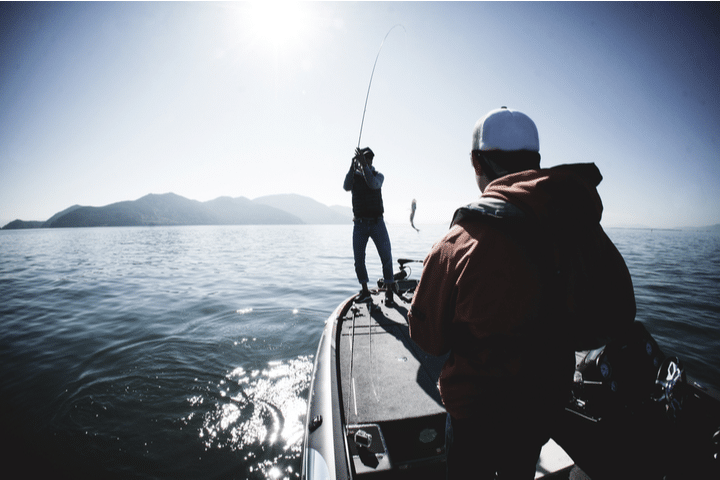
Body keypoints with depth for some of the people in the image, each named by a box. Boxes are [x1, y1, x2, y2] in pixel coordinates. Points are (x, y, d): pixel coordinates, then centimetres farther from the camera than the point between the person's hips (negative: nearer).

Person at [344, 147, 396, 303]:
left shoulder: (378, 175, 7)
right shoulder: (354, 175, 8)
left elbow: (373, 184, -17)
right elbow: (346, 187, -14)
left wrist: (364, 165, -22)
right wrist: (352, 166, -20)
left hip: (377, 223, -1)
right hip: (359, 224, 1)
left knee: (386, 257, -1)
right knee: (358, 259, 1)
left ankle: (389, 290, 12)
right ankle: (364, 290, 14)